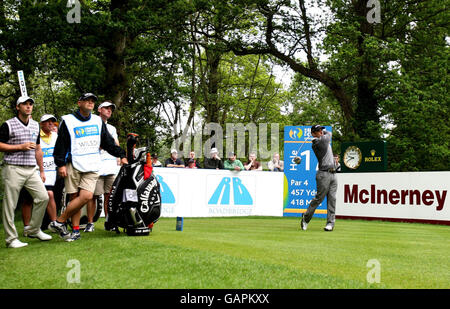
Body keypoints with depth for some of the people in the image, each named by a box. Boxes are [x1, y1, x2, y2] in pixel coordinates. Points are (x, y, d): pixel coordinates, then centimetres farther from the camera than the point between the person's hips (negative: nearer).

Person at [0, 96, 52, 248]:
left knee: (43, 197, -1)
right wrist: (21, 147, -13)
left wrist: (42, 170, 20)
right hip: (13, 169, -6)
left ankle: (33, 230, 16)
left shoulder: (35, 125, 16)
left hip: (31, 170, 6)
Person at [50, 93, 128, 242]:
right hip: (73, 166, -3)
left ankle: (59, 222, -4)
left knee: (87, 196, -13)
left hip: (92, 168, 3)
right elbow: (61, 144, 2)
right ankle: (76, 230, 5)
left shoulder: (98, 121, 17)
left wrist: (121, 155, 14)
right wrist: (61, 164, -6)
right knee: (74, 197, -5)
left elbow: (109, 142, 21)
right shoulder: (68, 121, 4)